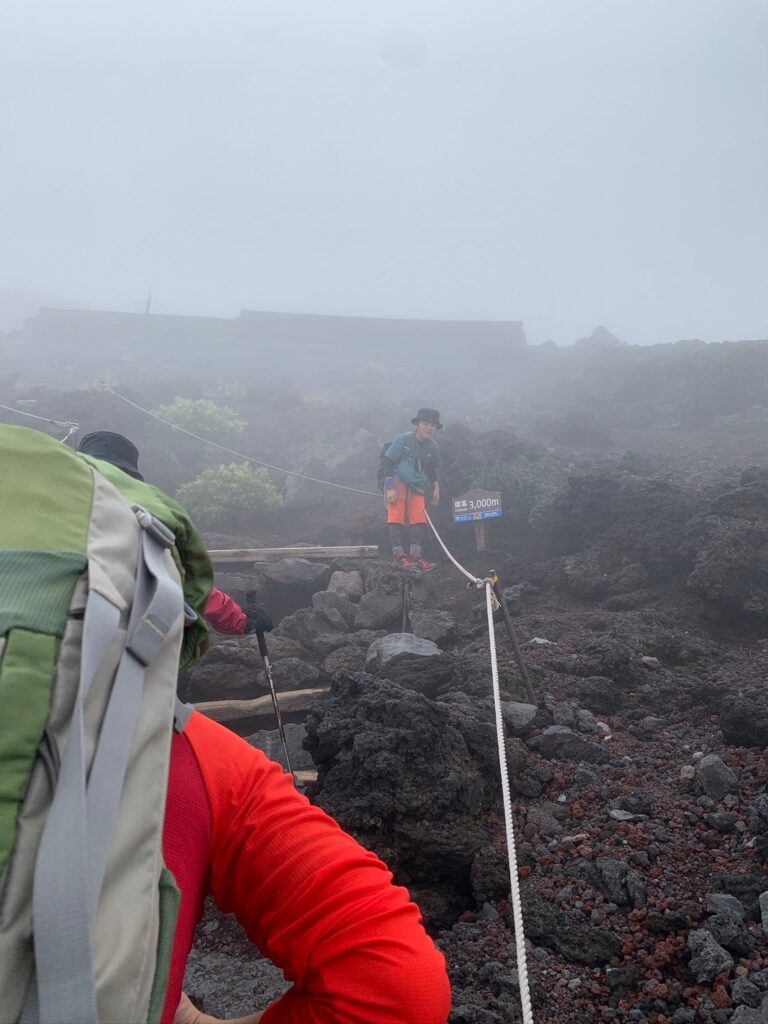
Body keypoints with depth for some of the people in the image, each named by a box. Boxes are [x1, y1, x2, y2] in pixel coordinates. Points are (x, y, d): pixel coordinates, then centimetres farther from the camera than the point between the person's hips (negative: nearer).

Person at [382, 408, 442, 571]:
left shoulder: (433, 448, 3)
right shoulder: (403, 440, -10)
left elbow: (434, 469, 18)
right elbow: (388, 462, -9)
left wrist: (436, 487, 5)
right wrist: (390, 488, -15)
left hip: (417, 487, 5)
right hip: (398, 482, -4)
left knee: (419, 520, -3)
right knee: (396, 518, -10)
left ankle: (415, 556, 4)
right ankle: (399, 555, -8)